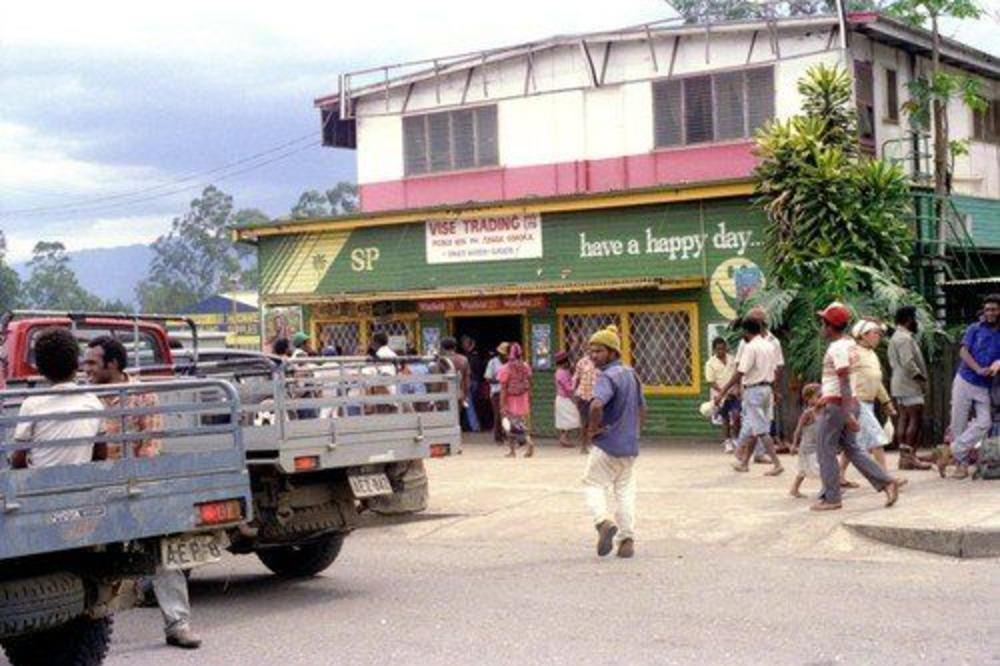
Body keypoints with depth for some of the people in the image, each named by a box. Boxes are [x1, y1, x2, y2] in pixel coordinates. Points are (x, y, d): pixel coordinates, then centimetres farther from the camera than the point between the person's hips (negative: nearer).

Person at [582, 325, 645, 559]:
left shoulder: (608, 377, -18)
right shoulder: (631, 374, 11)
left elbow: (596, 405, -35)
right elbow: (642, 409, 21)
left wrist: (592, 428, -19)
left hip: (607, 444, -8)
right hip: (630, 445, 8)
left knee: (593, 484, 6)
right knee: (625, 491, 12)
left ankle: (604, 521, -16)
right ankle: (627, 539, 10)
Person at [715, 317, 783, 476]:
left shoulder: (750, 347, -15)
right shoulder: (769, 346, 10)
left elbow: (739, 374, -20)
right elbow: (773, 372, 15)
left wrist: (722, 393, -18)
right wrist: (772, 391, 26)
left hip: (754, 390, -8)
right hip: (767, 389, 8)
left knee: (761, 429, -6)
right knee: (751, 428, 16)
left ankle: (777, 464, -10)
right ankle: (744, 462, 25)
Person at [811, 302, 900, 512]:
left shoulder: (837, 348, -18)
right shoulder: (850, 344, 12)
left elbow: (845, 381, -24)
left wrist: (848, 413, -26)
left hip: (836, 405, -9)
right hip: (849, 402, 9)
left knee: (827, 451, 1)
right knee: (852, 448, 14)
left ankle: (831, 498, 6)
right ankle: (886, 482, 7)